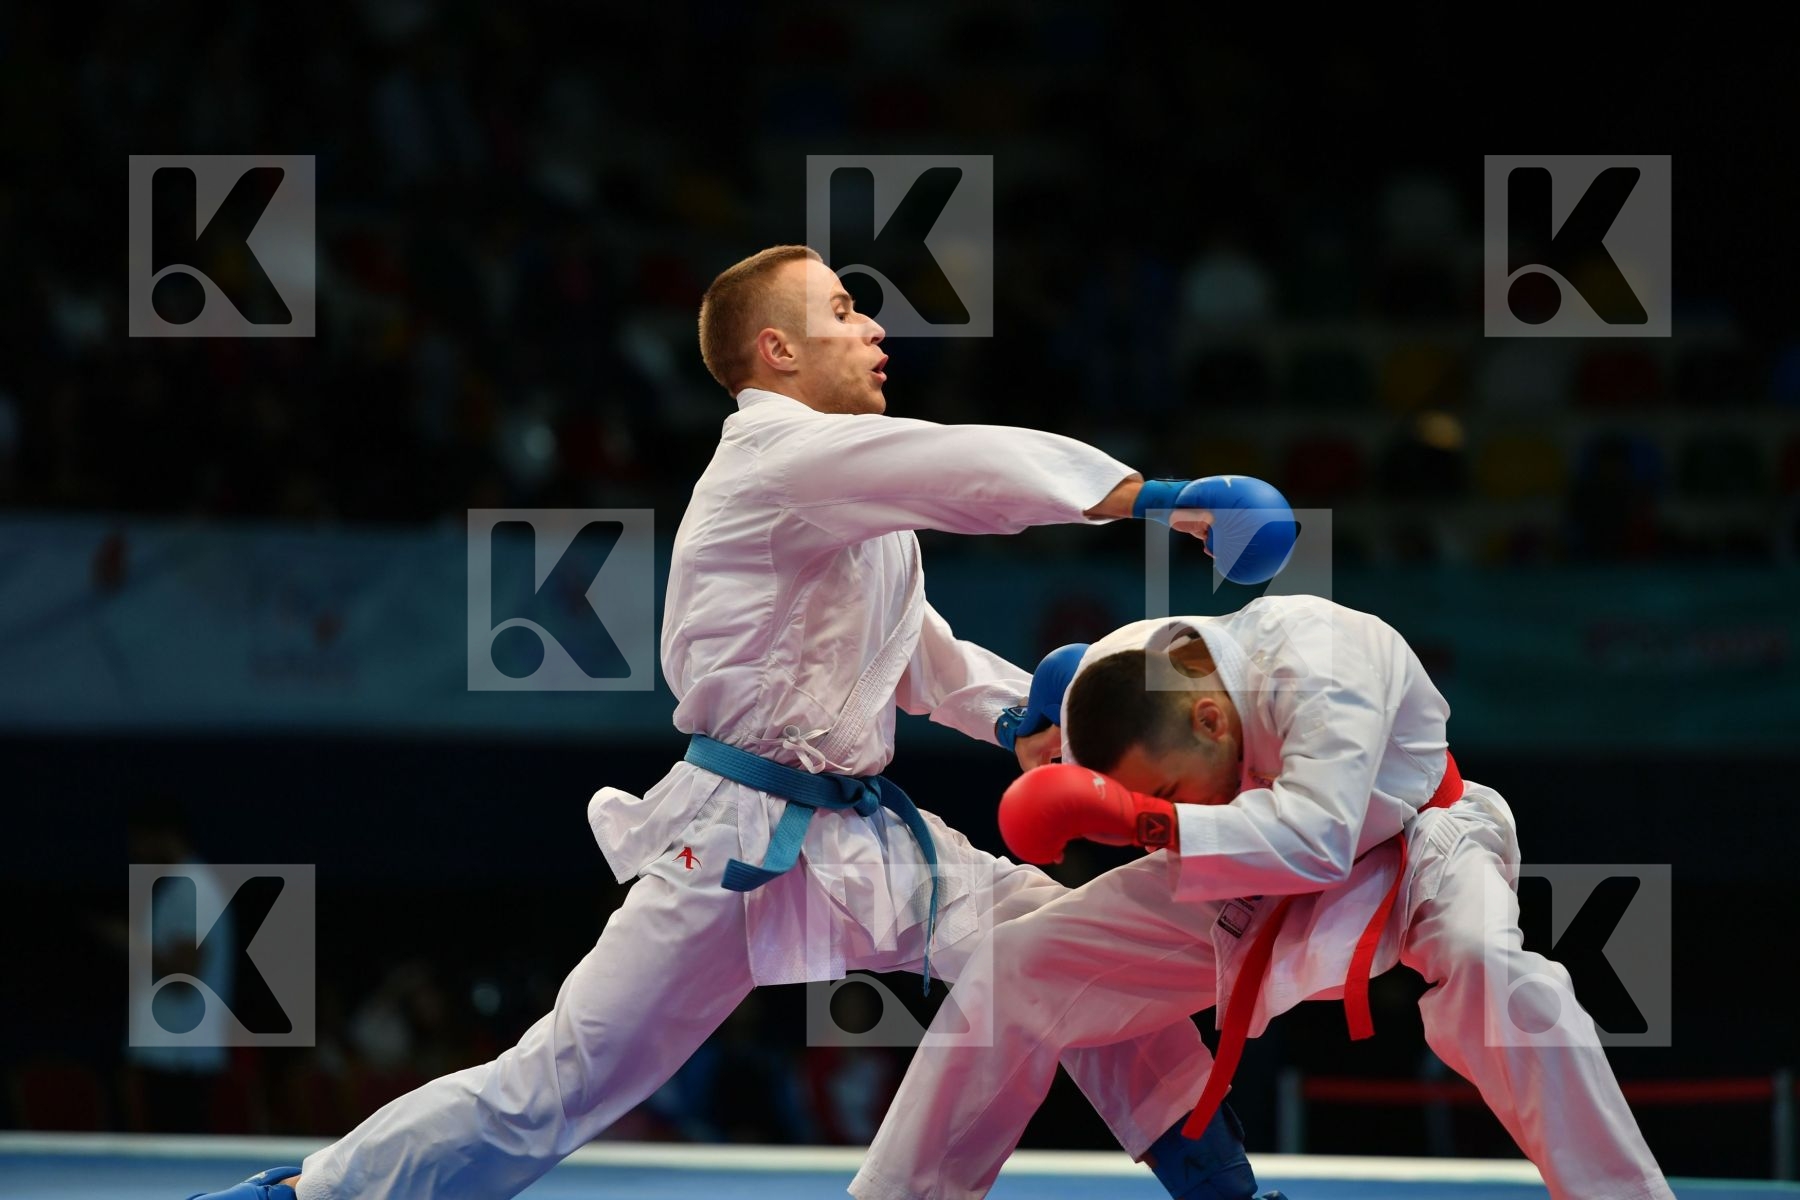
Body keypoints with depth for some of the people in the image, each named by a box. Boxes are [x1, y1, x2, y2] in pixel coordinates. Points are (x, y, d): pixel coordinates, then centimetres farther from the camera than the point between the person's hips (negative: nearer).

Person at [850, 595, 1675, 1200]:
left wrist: (1136, 816, -52)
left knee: (1487, 968, -40)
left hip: (1406, 848, -5)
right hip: (1252, 881, 6)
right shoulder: (1118, 679, -20)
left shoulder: (1318, 670, -38)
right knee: (1020, 965, -4)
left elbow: (1314, 842, -49)